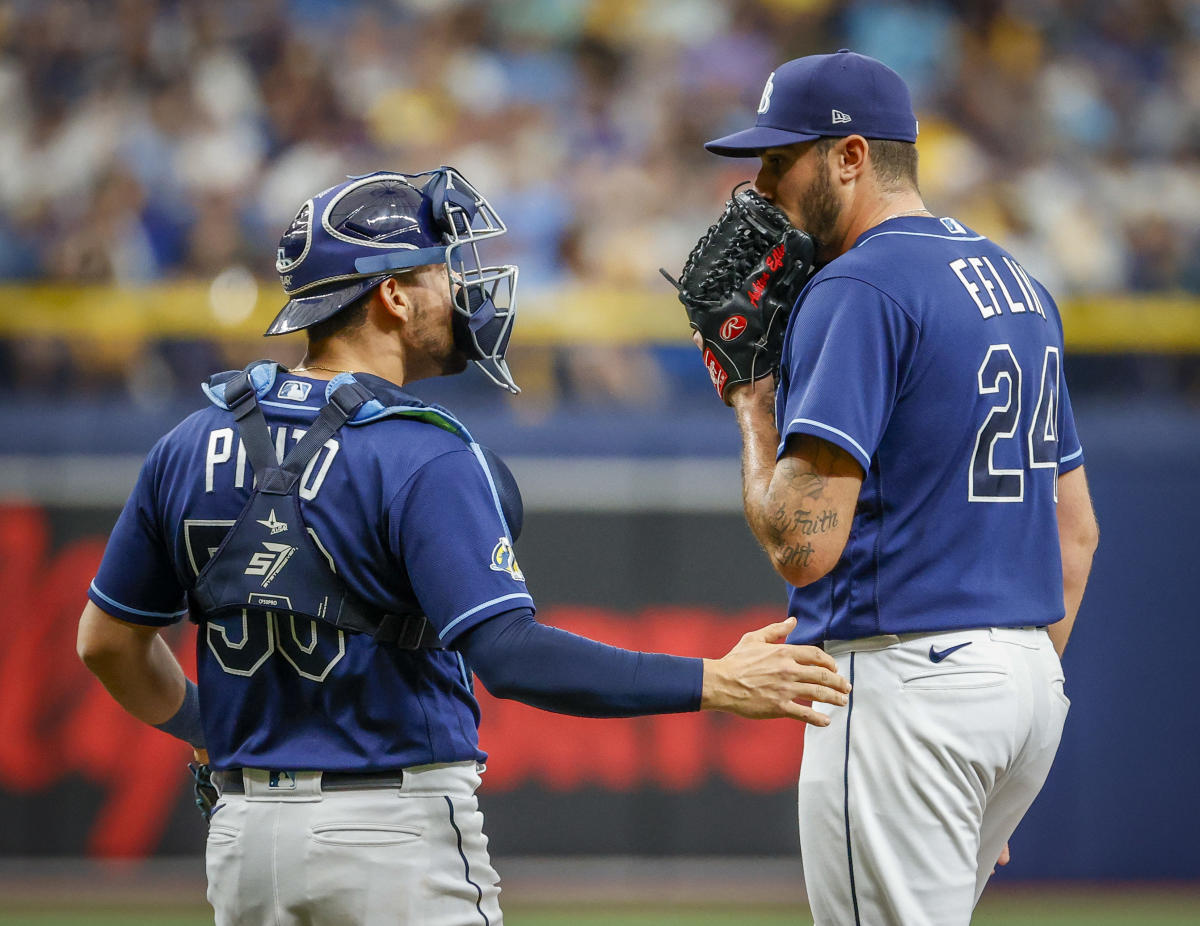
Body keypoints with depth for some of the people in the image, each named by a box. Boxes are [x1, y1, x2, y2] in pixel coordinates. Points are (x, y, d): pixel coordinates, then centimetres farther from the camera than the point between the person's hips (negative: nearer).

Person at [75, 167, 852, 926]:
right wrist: (711, 685, -23)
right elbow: (509, 652, -24)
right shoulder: (424, 460, -14)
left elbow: (109, 640, 14)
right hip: (393, 832, -6)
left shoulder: (193, 447, 6)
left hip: (244, 835, 6)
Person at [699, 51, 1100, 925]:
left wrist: (755, 413, -3)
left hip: (902, 682, -9)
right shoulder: (1018, 281, 16)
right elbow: (1077, 530, 20)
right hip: (1028, 675, 9)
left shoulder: (857, 288, -13)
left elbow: (804, 543, -19)